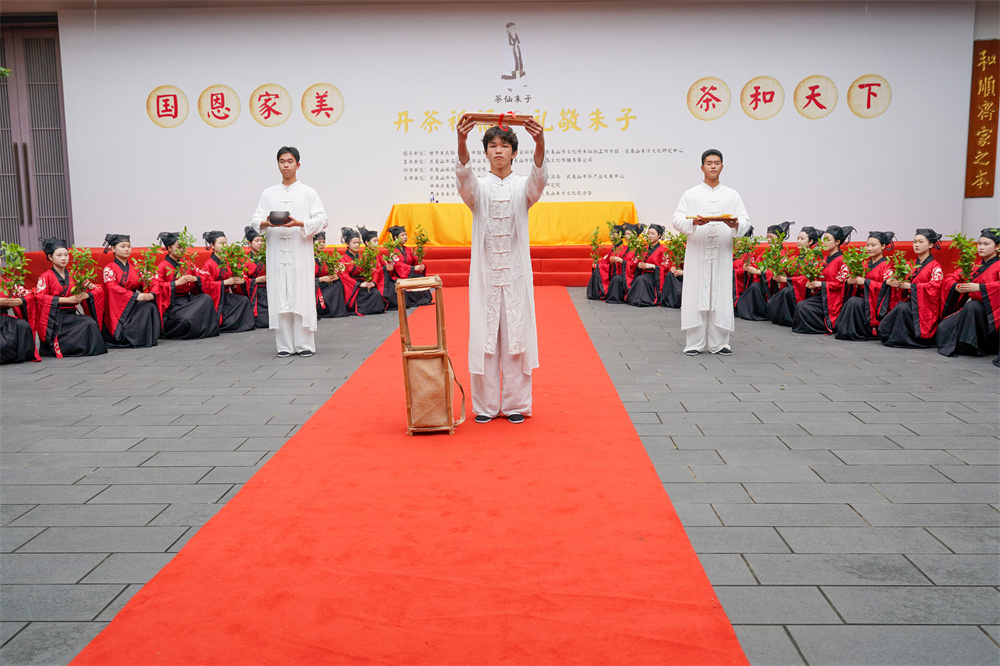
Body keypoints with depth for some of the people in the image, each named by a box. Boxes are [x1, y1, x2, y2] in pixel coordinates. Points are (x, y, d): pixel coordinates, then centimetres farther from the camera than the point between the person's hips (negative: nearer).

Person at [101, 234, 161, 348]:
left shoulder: (135, 268, 16)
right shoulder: (109, 269, -1)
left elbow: (146, 284, 8)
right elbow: (113, 288, -17)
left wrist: (151, 294, -18)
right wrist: (135, 296, -30)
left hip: (134, 305, 5)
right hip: (117, 307, -5)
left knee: (150, 306, -28)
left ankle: (149, 338, -15)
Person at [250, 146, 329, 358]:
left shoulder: (308, 193, 8)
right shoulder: (268, 194, 15)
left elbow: (321, 219, 0)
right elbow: (255, 220, 10)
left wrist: (299, 223, -17)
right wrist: (266, 223, -13)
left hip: (300, 251, -2)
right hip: (276, 251, 2)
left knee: (302, 296, -5)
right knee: (279, 298, 0)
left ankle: (305, 344, 2)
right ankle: (285, 345, 6)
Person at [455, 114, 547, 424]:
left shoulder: (523, 186, 6)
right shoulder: (478, 187, 5)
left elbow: (538, 179, -18)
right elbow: (464, 178, -18)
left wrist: (540, 144, -38)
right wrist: (462, 143, -38)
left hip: (516, 272, 0)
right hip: (485, 271, 0)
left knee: (516, 336, 2)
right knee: (484, 337, 2)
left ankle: (515, 404, 13)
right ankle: (486, 405, 13)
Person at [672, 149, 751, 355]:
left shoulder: (732, 195, 13)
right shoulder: (690, 195, 9)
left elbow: (745, 222, 7)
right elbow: (677, 220, 0)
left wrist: (736, 224, -16)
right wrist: (694, 221, -20)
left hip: (722, 253, 1)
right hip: (697, 253, -1)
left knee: (721, 296, 1)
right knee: (696, 296, -2)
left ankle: (719, 343, 9)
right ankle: (695, 343, 5)